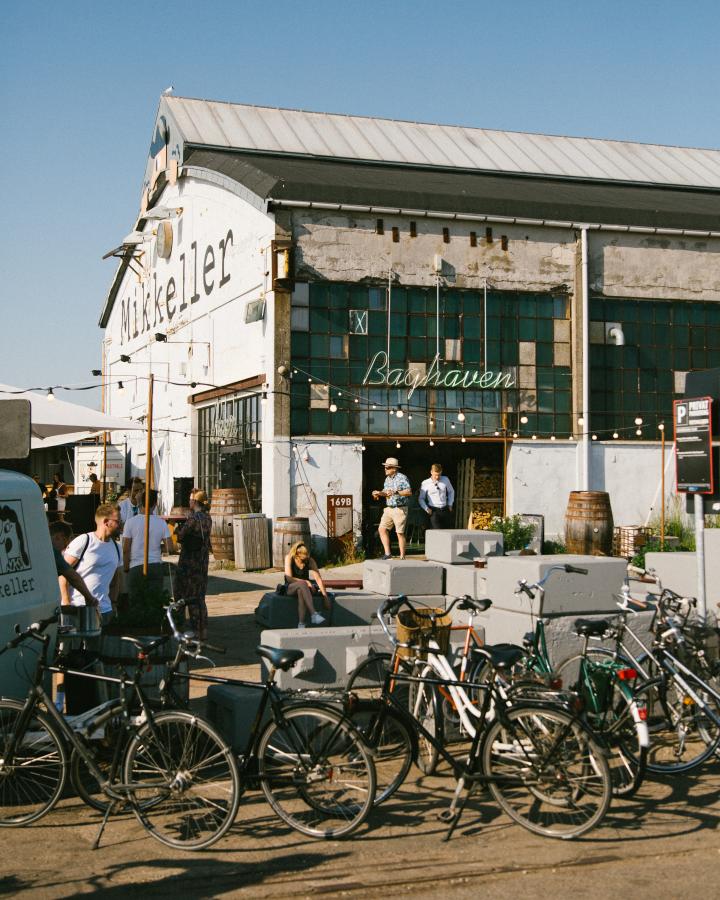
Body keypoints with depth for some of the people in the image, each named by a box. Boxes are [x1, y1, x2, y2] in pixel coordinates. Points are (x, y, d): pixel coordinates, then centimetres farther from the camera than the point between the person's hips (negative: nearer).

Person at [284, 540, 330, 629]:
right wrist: (305, 581, -18)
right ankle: (313, 614, -51)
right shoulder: (289, 558, -12)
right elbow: (289, 578, -17)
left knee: (301, 591, -38)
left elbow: (318, 579, -11)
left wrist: (325, 596, -16)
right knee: (302, 585, -38)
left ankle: (301, 623, -46)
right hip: (291, 588, -2)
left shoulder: (310, 561, -7)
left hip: (304, 588, 2)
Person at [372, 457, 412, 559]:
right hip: (389, 508, 8)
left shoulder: (402, 478, -11)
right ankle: (387, 553, 7)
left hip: (400, 509, -8)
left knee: (400, 533, -4)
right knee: (382, 529, 1)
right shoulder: (387, 479, 13)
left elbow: (409, 492, -19)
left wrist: (396, 492, -28)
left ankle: (402, 557, 3)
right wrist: (379, 493, 6)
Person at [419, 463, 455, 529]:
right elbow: (421, 499, 6)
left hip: (445, 510, 3)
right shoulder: (425, 483, -3)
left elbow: (451, 492, 20)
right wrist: (427, 509, -6)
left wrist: (450, 504, 12)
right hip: (434, 511, -3)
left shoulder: (445, 480, 4)